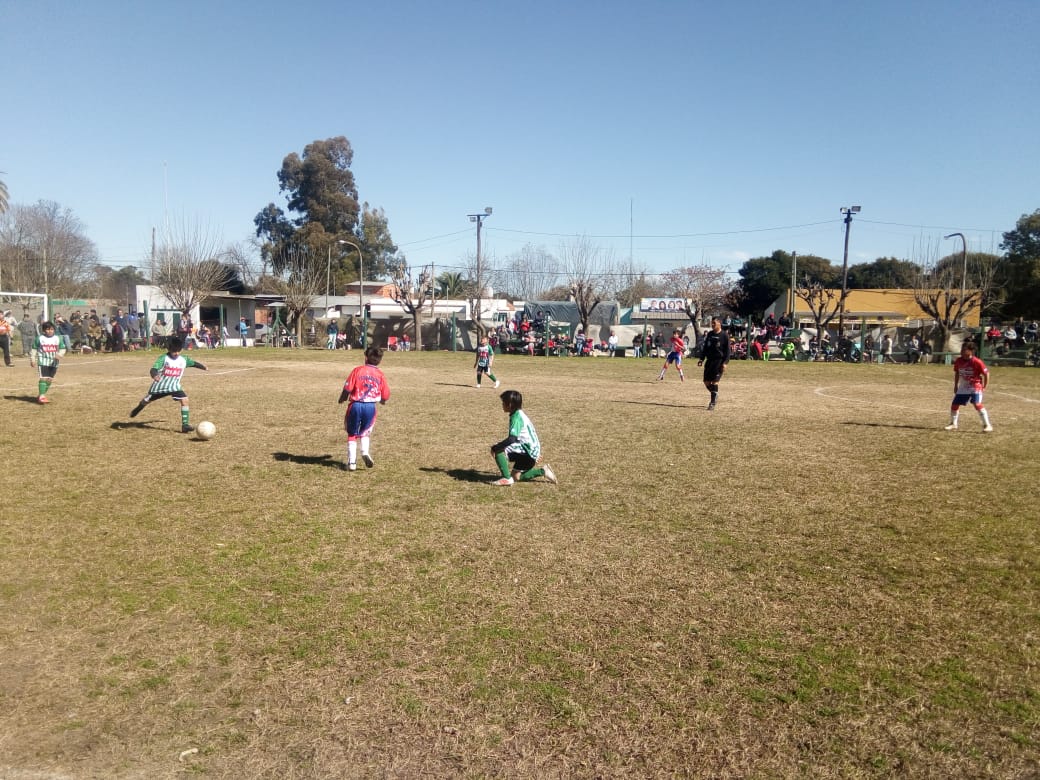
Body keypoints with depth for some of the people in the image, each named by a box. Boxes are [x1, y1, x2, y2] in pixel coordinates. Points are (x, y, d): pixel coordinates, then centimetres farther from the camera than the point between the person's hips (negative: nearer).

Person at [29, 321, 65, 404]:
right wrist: (32, 359, 2)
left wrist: (59, 354, -13)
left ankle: (41, 395, 21)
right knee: (43, 378, -14)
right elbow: (34, 349, 6)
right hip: (43, 361, -4)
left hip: (54, 362, 4)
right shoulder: (40, 338, 1)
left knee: (50, 379, 8)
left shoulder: (57, 338, 7)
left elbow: (62, 349, 8)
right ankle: (41, 396, -15)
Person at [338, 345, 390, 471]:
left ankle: (351, 462, 10)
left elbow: (347, 388, -7)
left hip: (355, 405, -1)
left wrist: (341, 399, 12)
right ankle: (365, 452, 1)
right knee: (365, 431, 25)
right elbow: (385, 397, 3)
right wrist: (381, 400, 26)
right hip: (371, 407, 2)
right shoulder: (380, 375, 2)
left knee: (352, 434, 14)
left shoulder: (358, 370, -5)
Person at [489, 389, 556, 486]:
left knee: (498, 451, -18)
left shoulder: (516, 417, -19)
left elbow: (512, 439, -31)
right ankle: (542, 471, 20)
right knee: (516, 477, 19)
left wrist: (495, 447, -23)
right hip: (530, 451, 10)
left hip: (528, 451, -10)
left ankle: (507, 478, -12)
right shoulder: (519, 414, 13)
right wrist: (536, 454, 31)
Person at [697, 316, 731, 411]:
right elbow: (705, 347, 18)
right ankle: (714, 396, 31)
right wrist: (702, 359, 12)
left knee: (714, 382, -11)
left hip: (719, 361, -6)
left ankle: (713, 403, -4)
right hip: (709, 360, 6)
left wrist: (725, 362, -14)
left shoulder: (724, 335, -6)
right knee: (706, 382, 6)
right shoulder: (709, 334, 11)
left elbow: (727, 350, -7)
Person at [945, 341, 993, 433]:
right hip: (963, 387, 6)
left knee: (977, 404, -22)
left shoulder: (976, 362, -19)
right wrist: (956, 385, 15)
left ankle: (987, 425, -15)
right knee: (954, 404, 7)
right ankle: (953, 424, 27)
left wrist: (984, 387, -11)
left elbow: (986, 373, -10)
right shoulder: (958, 361, -2)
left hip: (975, 386, -6)